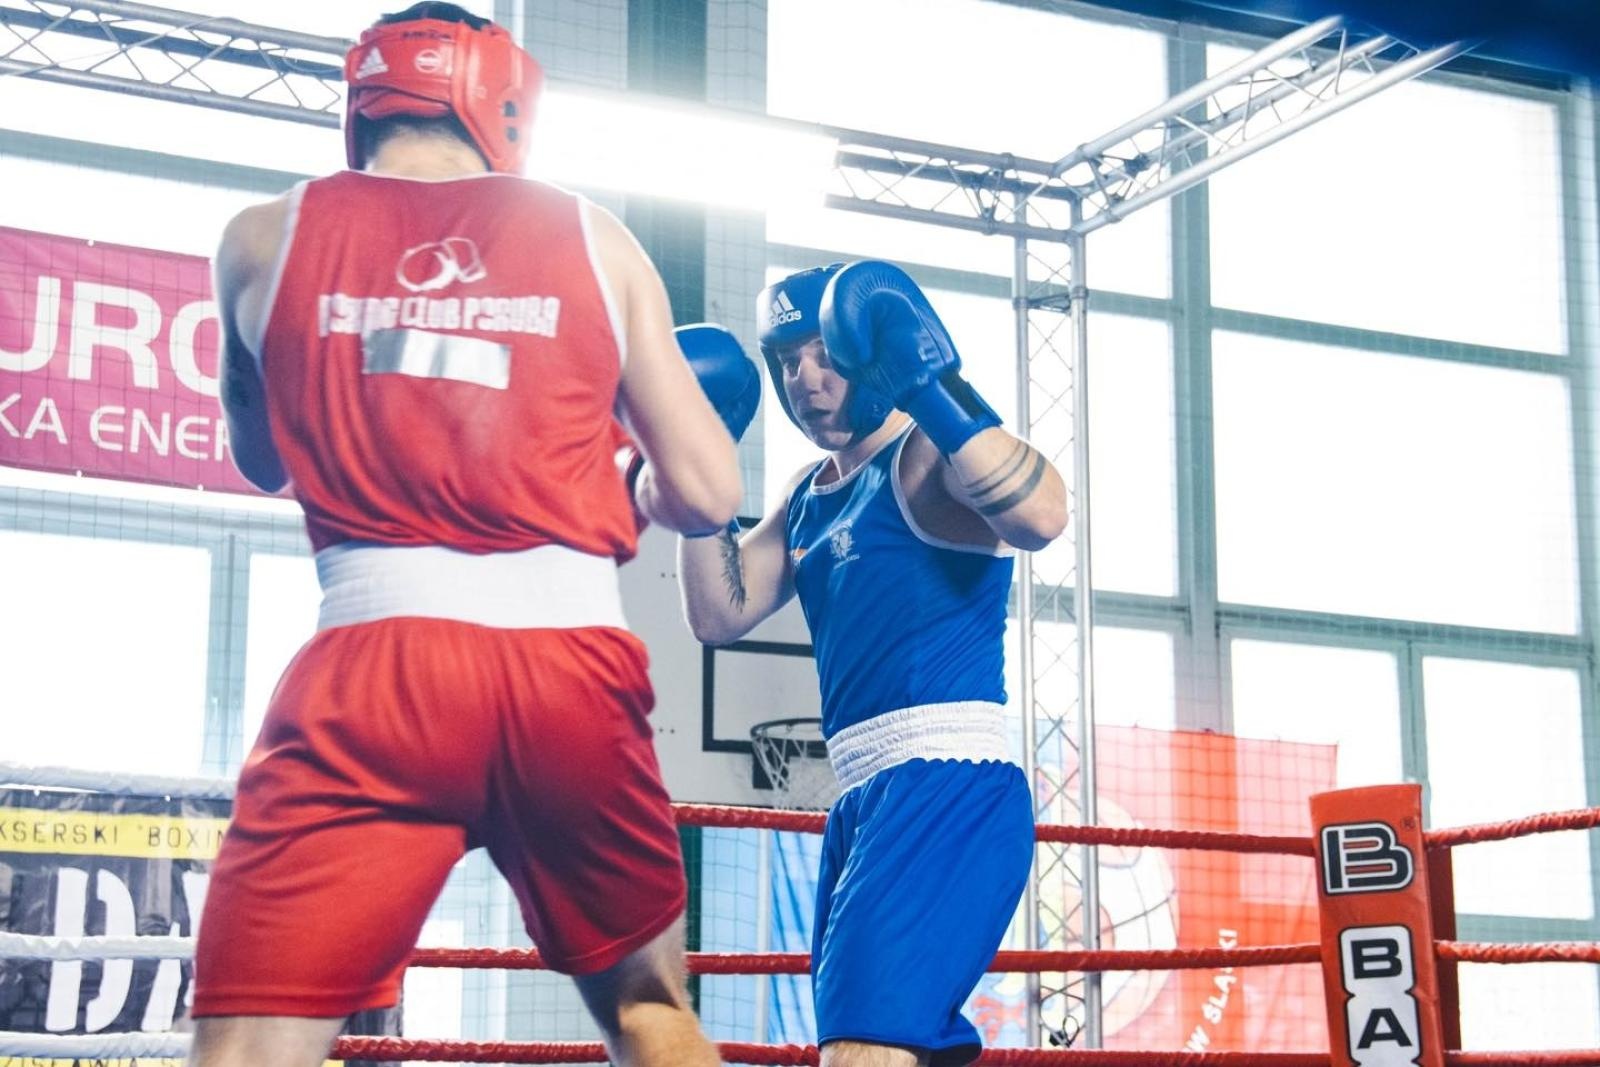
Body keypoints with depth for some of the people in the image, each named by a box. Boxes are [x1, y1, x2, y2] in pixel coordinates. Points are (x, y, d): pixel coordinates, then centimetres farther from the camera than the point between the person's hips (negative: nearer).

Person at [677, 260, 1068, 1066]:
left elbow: (1041, 514, -26)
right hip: (866, 798, 10)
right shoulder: (808, 495, 21)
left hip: (949, 791, -10)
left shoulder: (928, 454, -6)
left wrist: (933, 385, -28)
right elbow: (719, 614, 18)